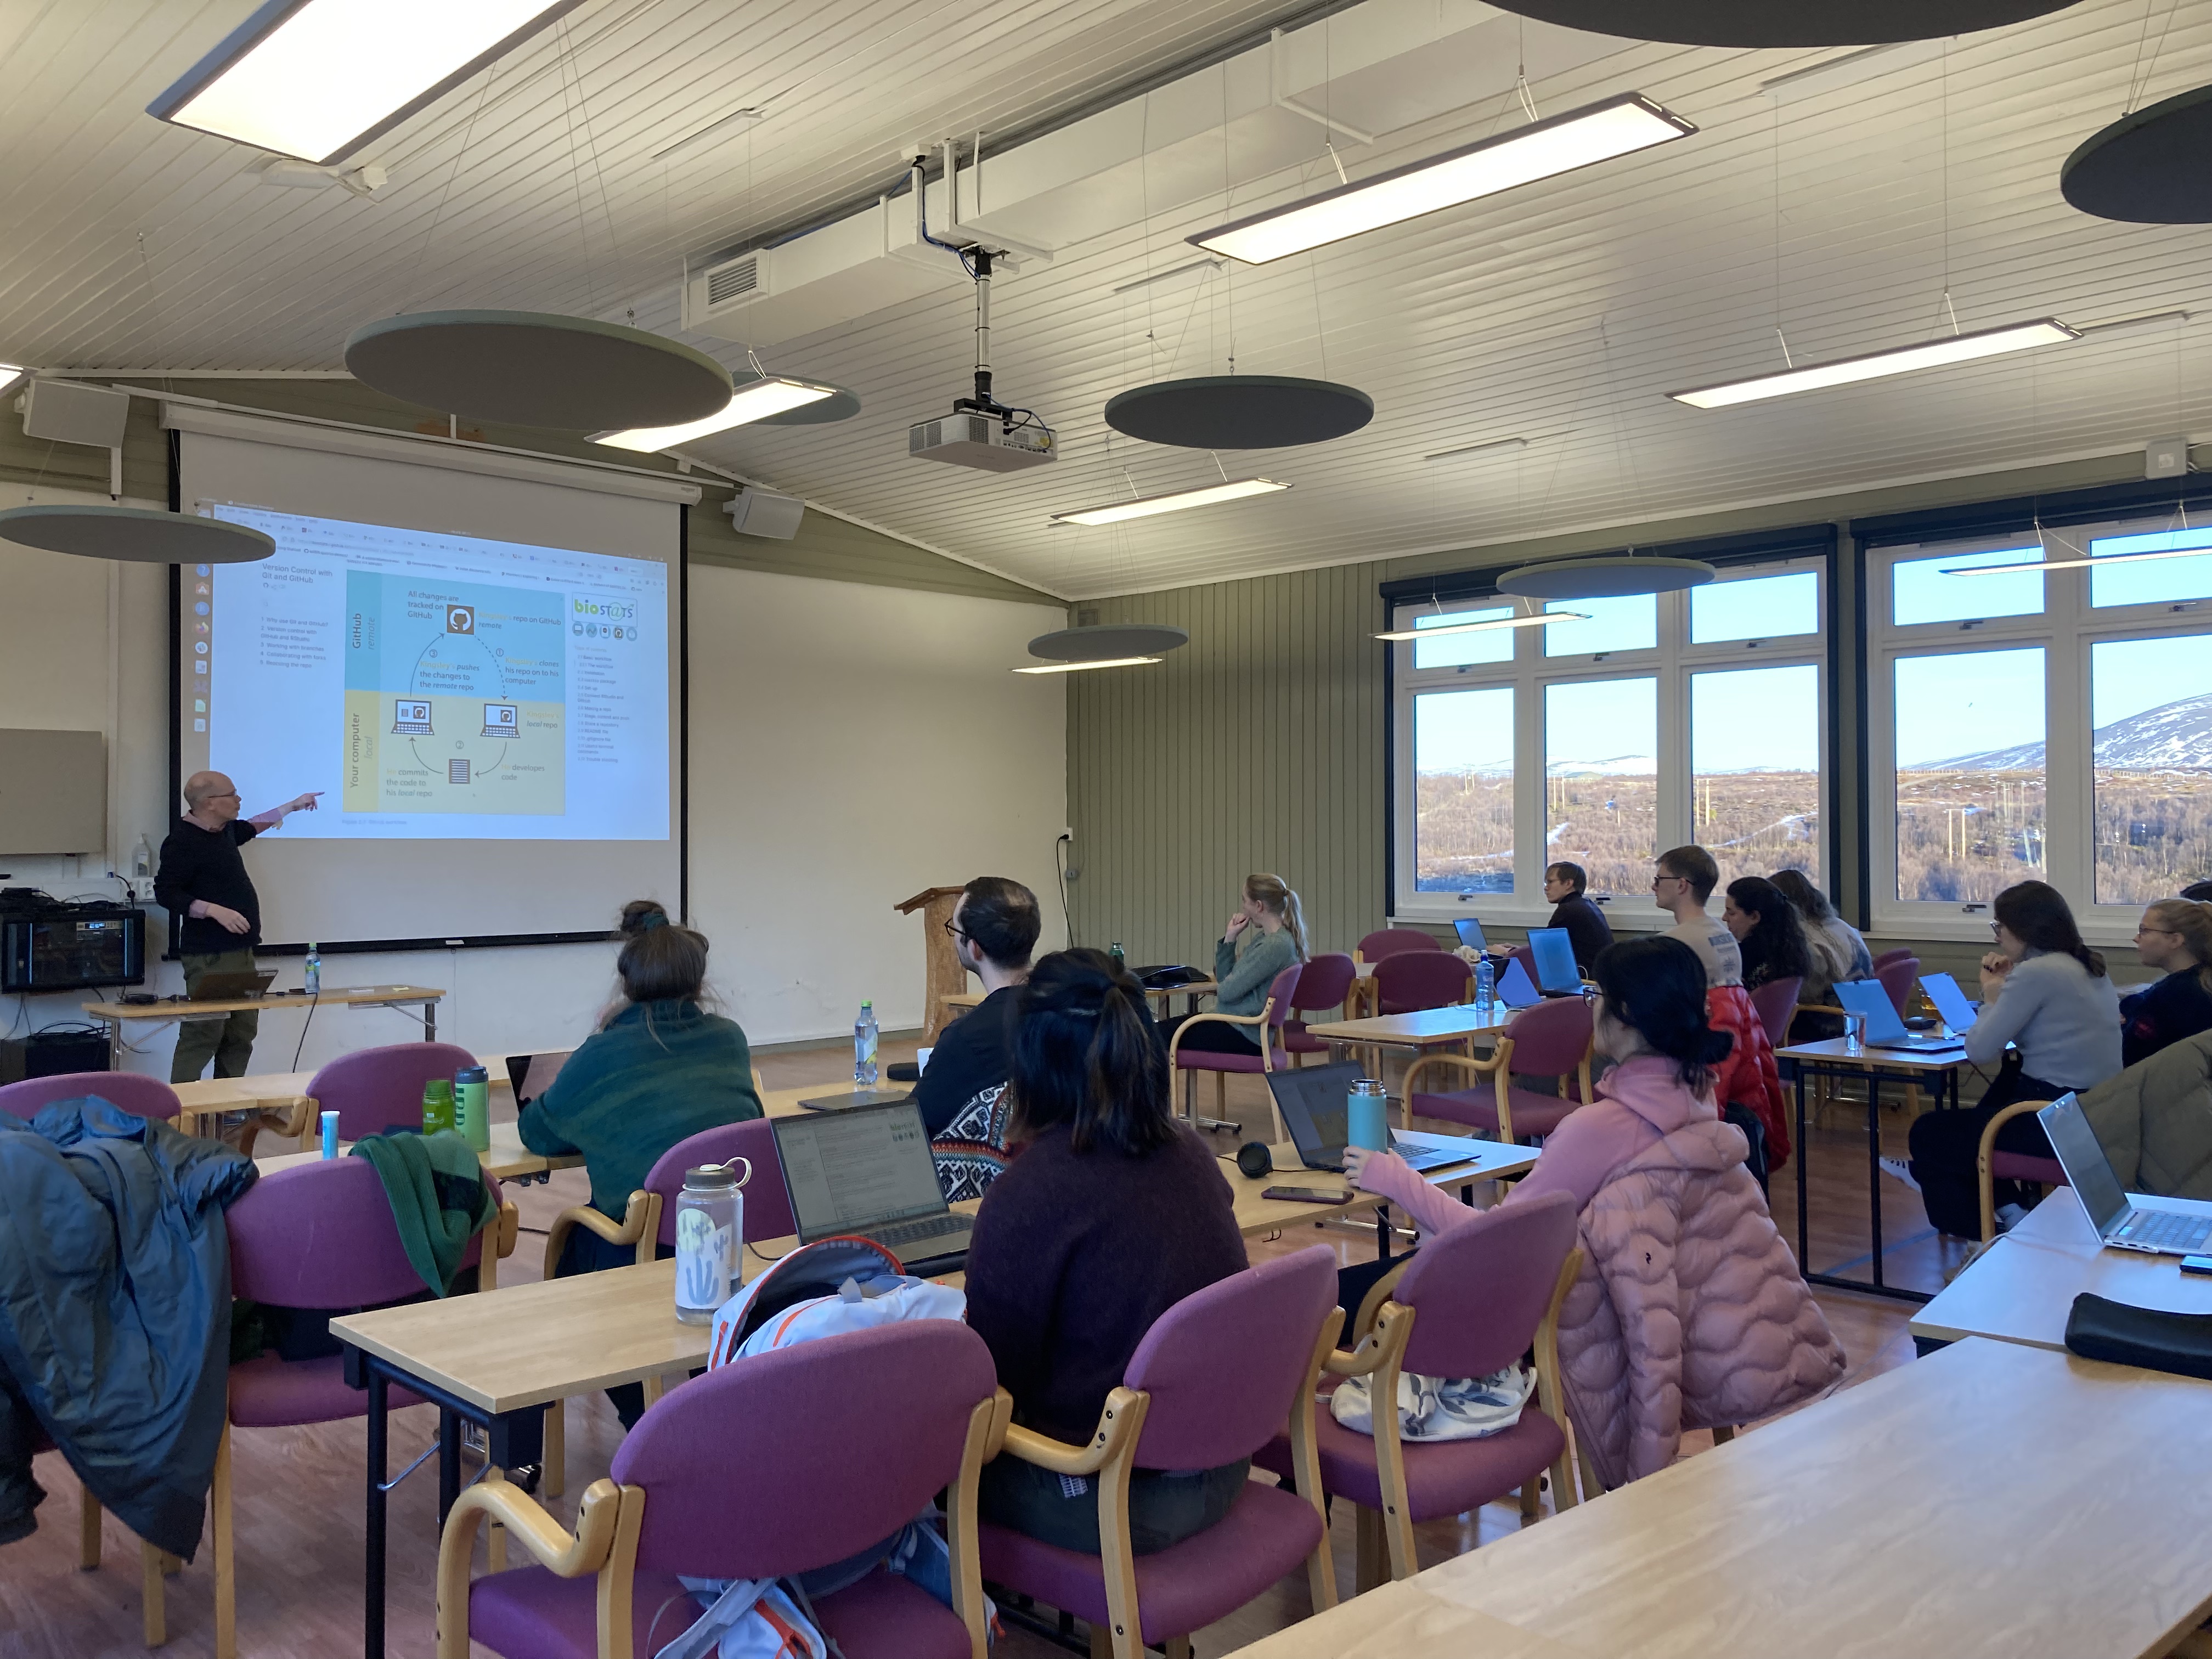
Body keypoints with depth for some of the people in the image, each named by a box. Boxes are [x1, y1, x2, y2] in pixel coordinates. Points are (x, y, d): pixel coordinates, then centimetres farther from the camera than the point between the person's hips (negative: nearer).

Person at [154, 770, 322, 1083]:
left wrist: (292, 806, 41)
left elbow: (250, 826, 37)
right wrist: (215, 910, -22)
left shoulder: (224, 830, 14)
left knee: (242, 1034, 10)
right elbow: (166, 893, -14)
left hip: (240, 951, 9)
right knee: (204, 1035, -11)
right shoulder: (183, 841, -13)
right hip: (209, 957, -9)